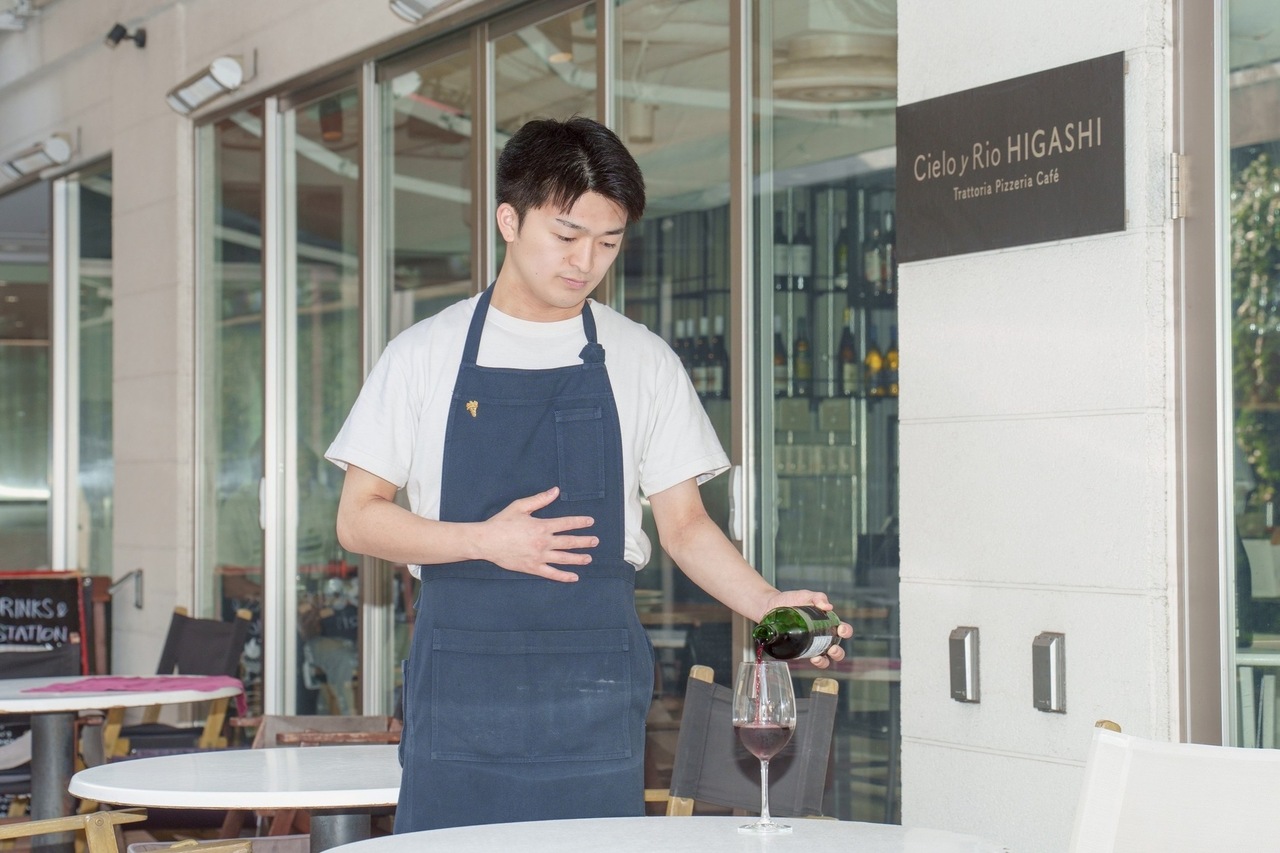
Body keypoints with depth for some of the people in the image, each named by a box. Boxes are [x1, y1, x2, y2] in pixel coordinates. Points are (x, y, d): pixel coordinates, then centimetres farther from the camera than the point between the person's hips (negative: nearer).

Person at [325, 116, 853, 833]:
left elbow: (685, 525, 9)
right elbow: (359, 518, 5)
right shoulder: (426, 355, 5)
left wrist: (767, 604, -9)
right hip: (460, 685, 0)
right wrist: (485, 540, -10)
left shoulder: (644, 361, 8)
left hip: (594, 689, 1)